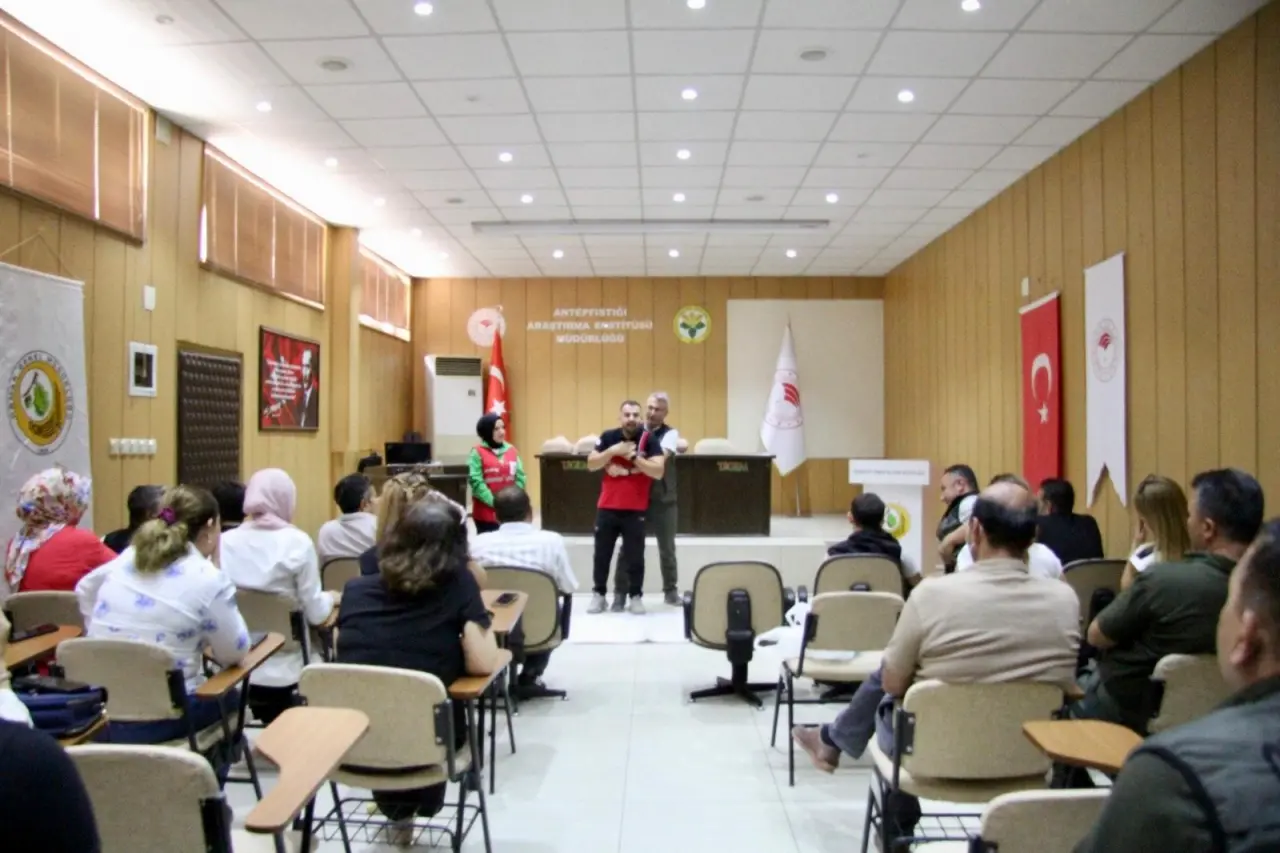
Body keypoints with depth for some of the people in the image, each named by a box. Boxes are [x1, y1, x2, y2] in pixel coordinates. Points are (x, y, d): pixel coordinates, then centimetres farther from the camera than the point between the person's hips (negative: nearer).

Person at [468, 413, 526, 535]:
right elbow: (476, 481, -12)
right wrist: (493, 501, -18)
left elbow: (520, 477, 7)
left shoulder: (512, 450, 9)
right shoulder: (478, 452, -5)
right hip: (486, 512, -4)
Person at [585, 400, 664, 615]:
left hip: (635, 509, -2)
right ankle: (598, 595, 21)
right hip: (607, 507, 2)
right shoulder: (608, 437, 1)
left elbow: (658, 471, -14)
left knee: (635, 555, 3)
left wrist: (634, 456, -19)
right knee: (602, 553, 9)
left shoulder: (648, 440, -6)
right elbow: (591, 464, -2)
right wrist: (613, 451, -14)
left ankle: (635, 596, 16)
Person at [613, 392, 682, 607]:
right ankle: (620, 593, 11)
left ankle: (670, 590, 27)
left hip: (663, 500, 0)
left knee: (667, 547, 12)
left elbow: (661, 458, -22)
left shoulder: (670, 434, -5)